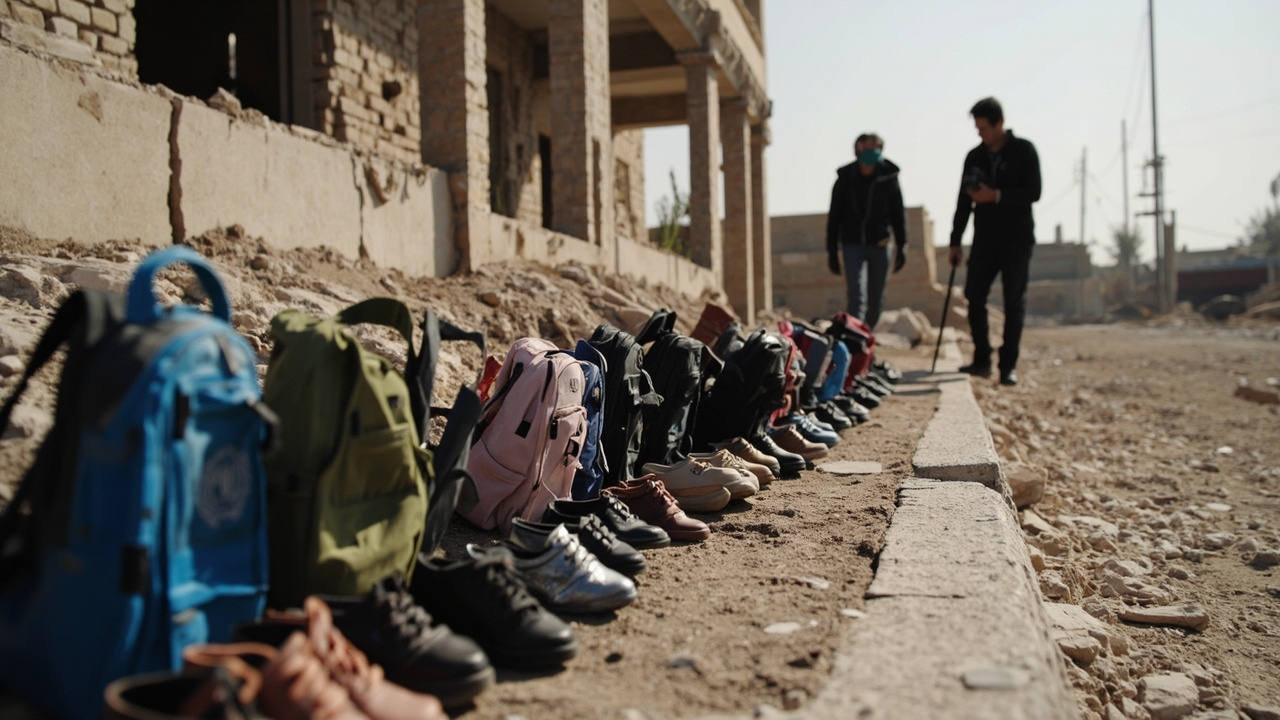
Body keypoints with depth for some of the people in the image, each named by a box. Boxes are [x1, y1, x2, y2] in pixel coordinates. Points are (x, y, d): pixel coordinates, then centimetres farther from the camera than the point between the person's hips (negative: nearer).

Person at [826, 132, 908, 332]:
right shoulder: (845, 179, -3)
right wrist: (832, 252, 1)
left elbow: (898, 214, 4)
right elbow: (834, 217, 2)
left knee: (876, 300, 7)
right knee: (856, 295, -14)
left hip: (880, 245, 2)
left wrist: (901, 246, 1)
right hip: (852, 244, -1)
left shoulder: (888, 177, -1)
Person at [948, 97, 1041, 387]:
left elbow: (1033, 192, -10)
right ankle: (982, 360, 7)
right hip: (985, 240, 4)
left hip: (1017, 240, -4)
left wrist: (996, 196, -22)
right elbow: (964, 201, 11)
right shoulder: (974, 157, 9)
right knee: (974, 295, -3)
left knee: (1014, 303, -1)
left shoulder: (1024, 151, -2)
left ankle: (1008, 366, 2)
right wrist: (955, 241, 8)